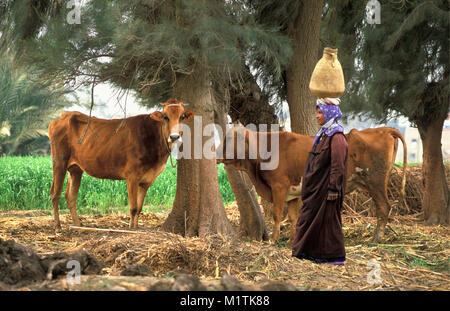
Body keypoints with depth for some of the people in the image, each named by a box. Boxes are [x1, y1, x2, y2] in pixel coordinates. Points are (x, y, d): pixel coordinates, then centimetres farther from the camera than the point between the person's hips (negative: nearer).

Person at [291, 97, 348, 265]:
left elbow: (338, 166, -19)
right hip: (317, 186, 10)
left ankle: (336, 256, 5)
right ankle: (313, 252, 20)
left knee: (328, 218, -3)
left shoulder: (336, 137, -15)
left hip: (327, 186, -10)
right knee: (312, 216, 12)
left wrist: (333, 189, -22)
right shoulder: (324, 133, 14)